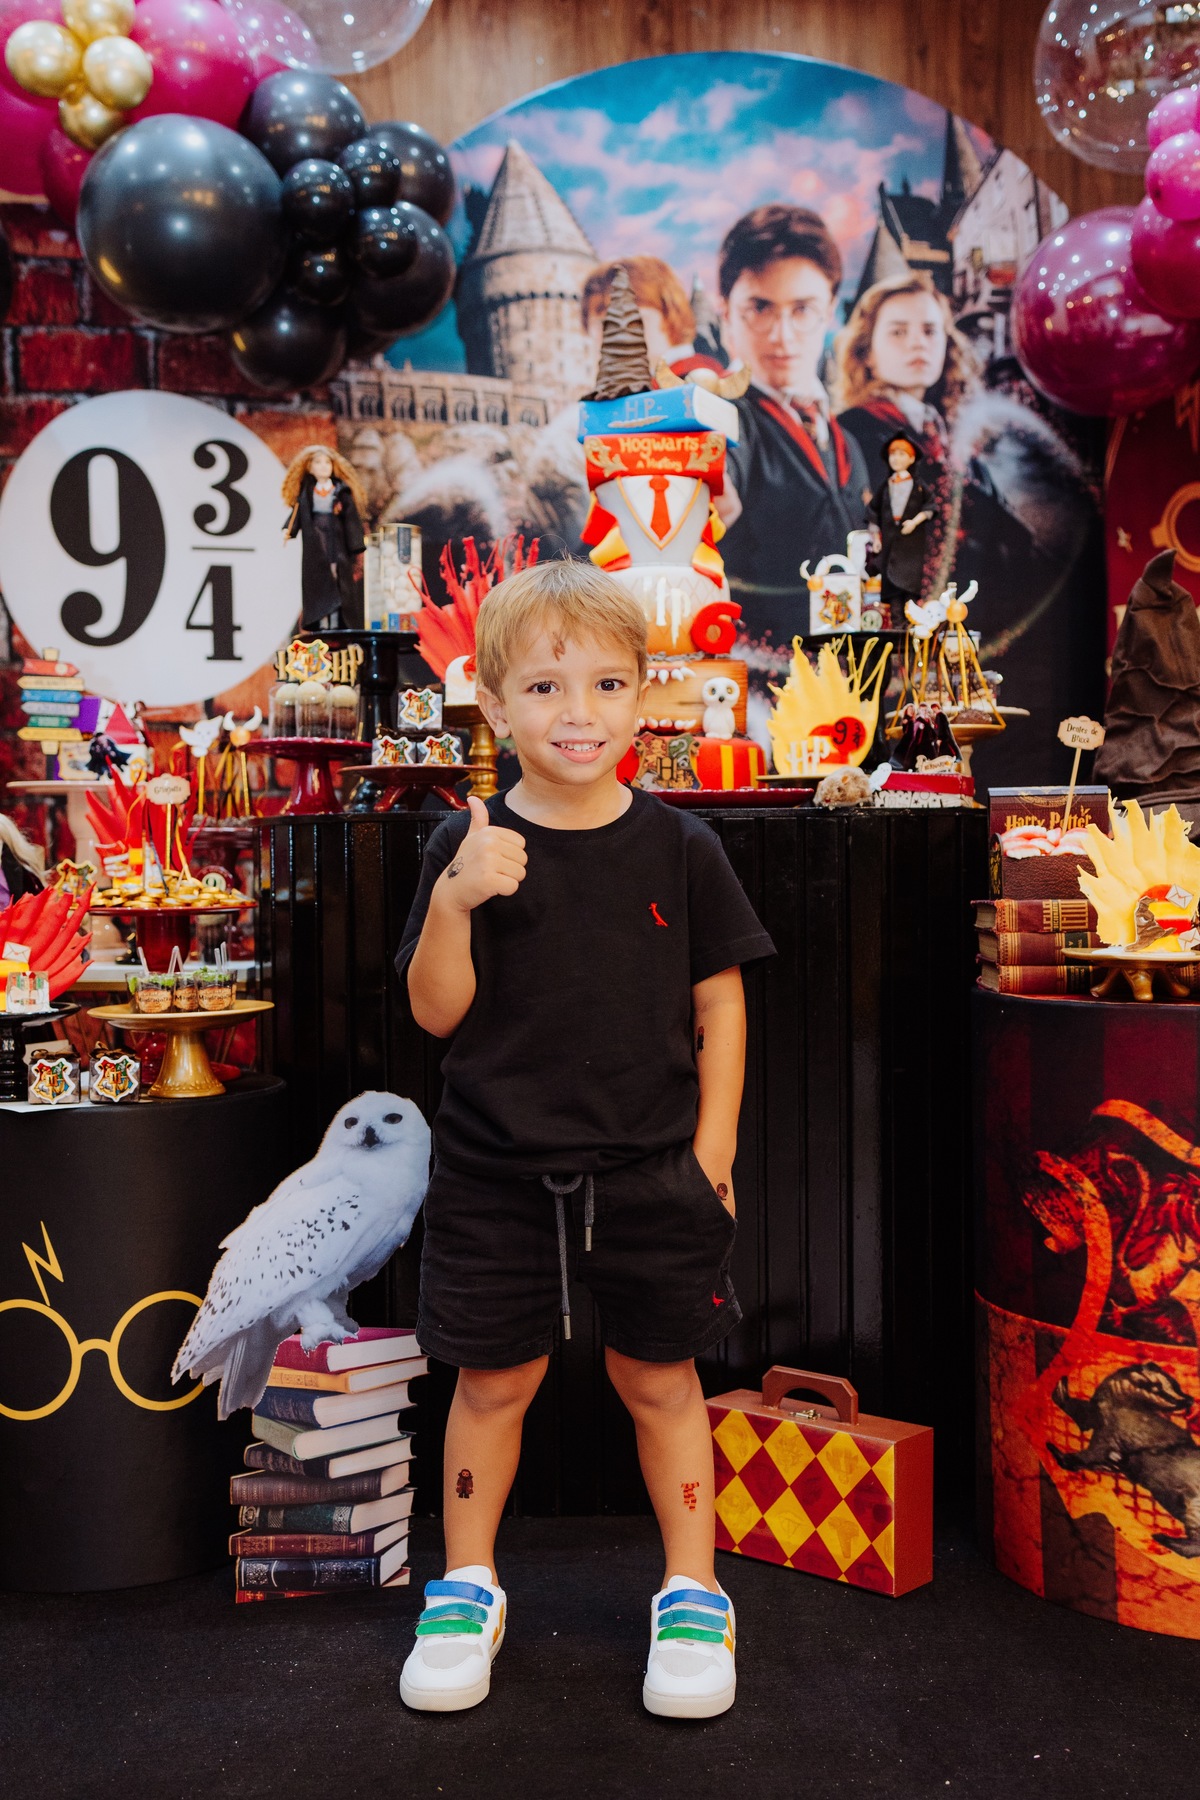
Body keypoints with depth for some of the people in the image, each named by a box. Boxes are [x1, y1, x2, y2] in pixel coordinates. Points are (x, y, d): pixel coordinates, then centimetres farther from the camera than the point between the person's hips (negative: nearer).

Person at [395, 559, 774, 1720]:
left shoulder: (678, 849, -3)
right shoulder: (466, 850, -5)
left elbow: (720, 1006, 3)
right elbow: (437, 1013, -7)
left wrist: (711, 1153, -1)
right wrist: (454, 905, -23)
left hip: (652, 1169, 0)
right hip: (497, 1171, 0)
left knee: (657, 1376, 11)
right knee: (492, 1379, 11)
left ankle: (692, 1594, 30)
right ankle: (467, 1588, 33)